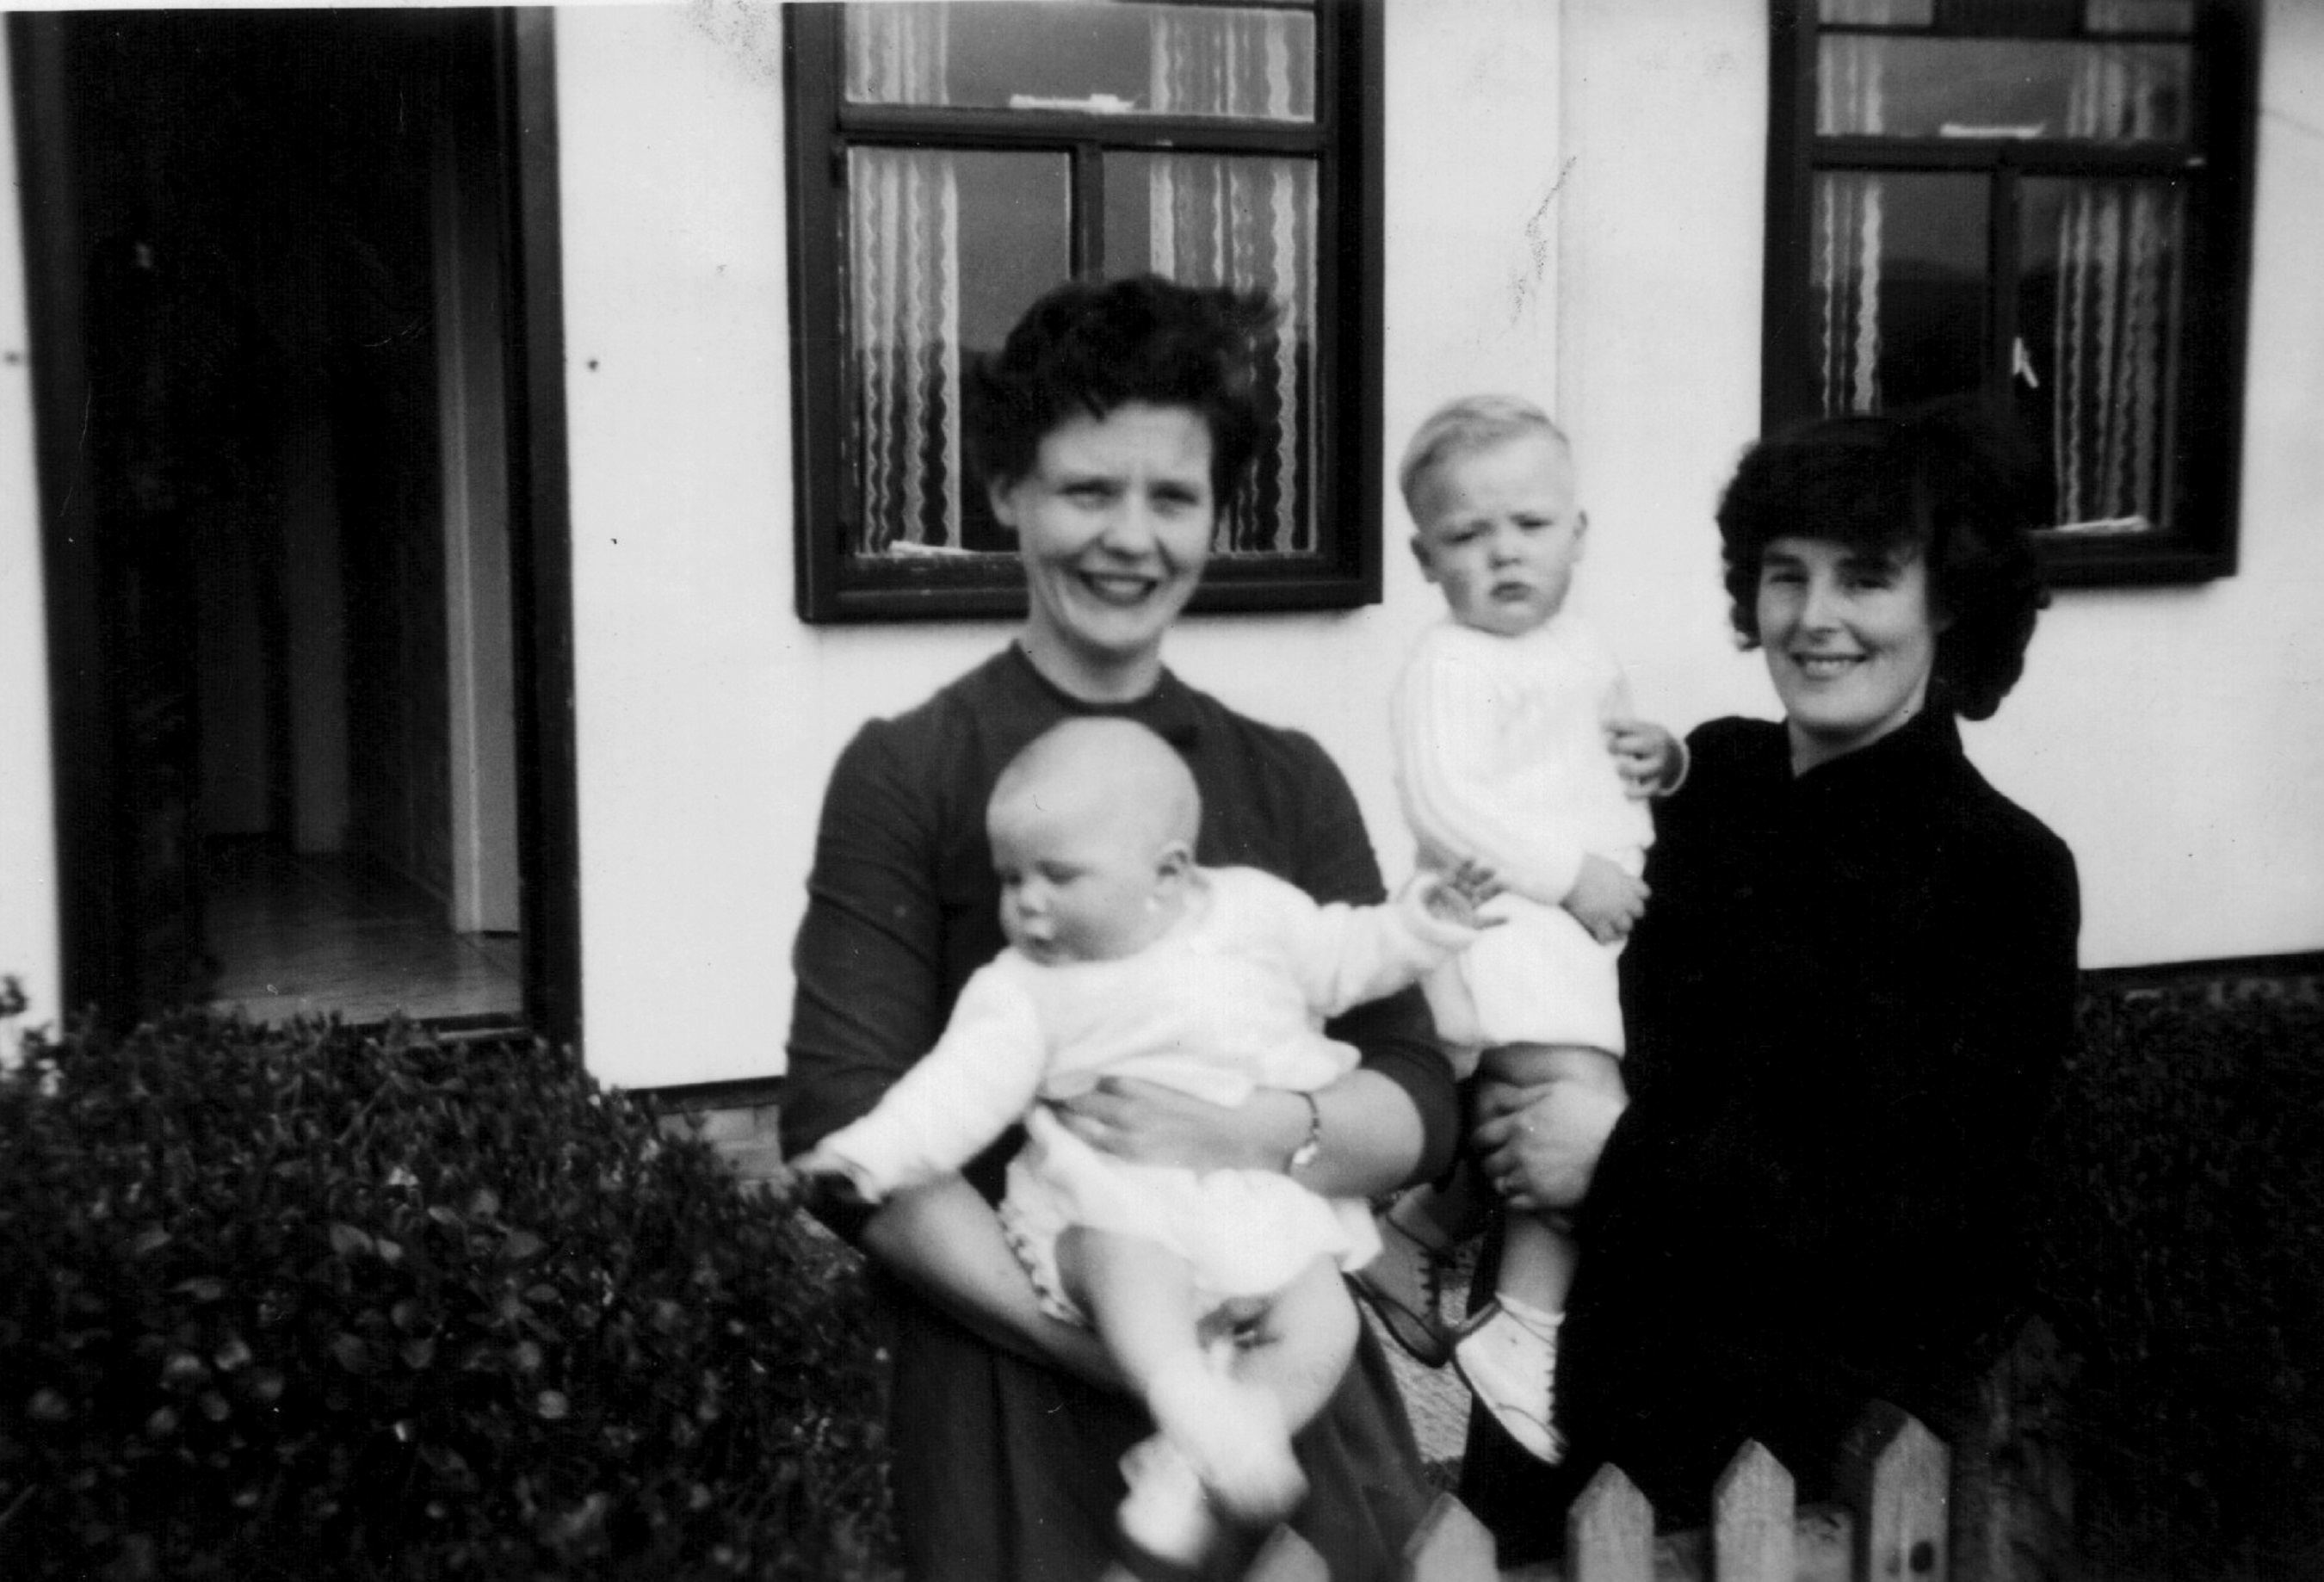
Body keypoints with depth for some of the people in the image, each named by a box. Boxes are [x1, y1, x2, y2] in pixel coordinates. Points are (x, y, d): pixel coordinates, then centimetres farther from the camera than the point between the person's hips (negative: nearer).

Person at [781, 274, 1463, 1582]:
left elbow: (1420, 1106, 3)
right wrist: (1101, 1348, -19)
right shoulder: (908, 775, -4)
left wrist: (1260, 1137, -17)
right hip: (1014, 1390, -2)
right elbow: (850, 1136, -11)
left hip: (1280, 1374, 3)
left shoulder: (1289, 781, 6)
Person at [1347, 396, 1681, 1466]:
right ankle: (1522, 1330, -11)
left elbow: (1605, 734, 31)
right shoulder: (1449, 667, -12)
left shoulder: (1580, 651, 16)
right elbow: (1448, 805, -21)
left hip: (1583, 922, 9)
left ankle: (1409, 1236, 37)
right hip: (1502, 919, -9)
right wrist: (1571, 875, -24)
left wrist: (1655, 753, 7)